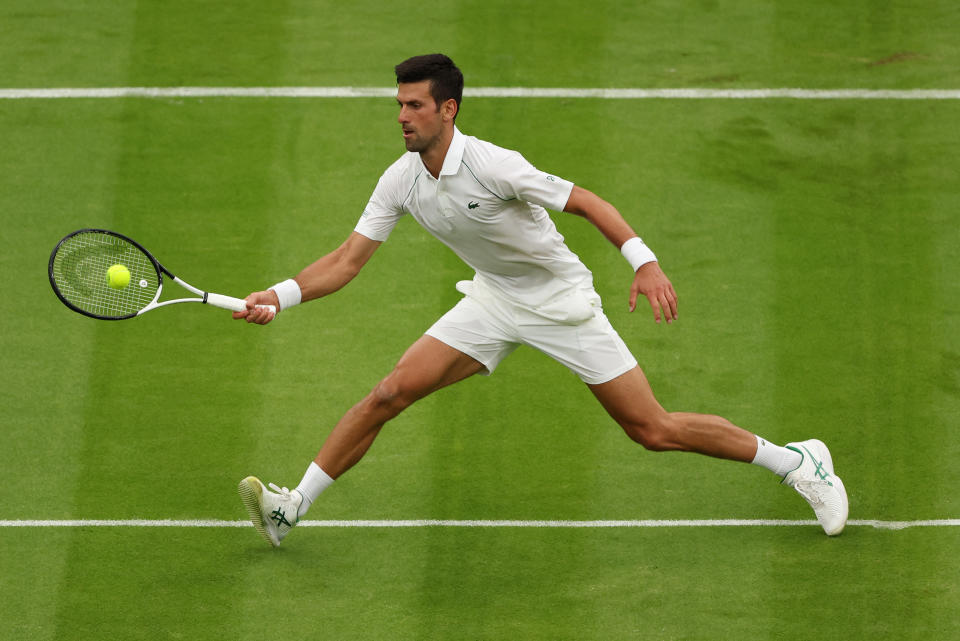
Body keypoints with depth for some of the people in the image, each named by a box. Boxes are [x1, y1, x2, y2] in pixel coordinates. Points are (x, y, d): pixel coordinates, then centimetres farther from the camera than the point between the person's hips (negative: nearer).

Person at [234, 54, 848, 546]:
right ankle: (292, 508, -1)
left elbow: (586, 201, -25)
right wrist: (282, 294, -18)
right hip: (492, 300, 5)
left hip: (563, 302, -5)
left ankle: (797, 462, 7)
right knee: (389, 394, -8)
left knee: (654, 430, -7)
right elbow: (348, 261, -4)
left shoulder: (492, 165, -27)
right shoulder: (401, 181, -9)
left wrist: (645, 262, -37)